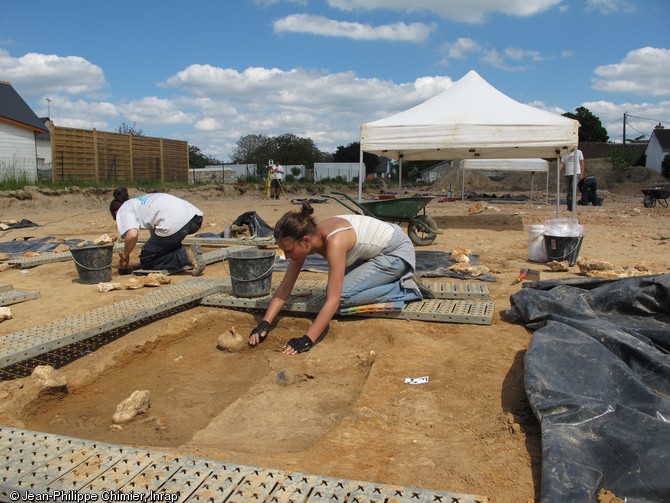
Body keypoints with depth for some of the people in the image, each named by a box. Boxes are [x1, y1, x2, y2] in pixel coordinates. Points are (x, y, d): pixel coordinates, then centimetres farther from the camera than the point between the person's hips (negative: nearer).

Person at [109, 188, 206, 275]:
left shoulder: (123, 210, 14)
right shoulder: (141, 201, 38)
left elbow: (132, 235, -5)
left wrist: (125, 256, 10)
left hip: (175, 224, -8)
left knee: (147, 262, 11)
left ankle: (187, 257, -9)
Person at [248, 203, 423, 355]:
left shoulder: (334, 242, -37)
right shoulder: (307, 237, -13)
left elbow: (333, 301, -38)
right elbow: (285, 286, -10)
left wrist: (307, 340, -40)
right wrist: (265, 323, -18)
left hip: (398, 252, -8)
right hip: (375, 250, 8)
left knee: (343, 295, -20)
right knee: (335, 288, 6)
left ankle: (404, 289, -5)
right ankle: (393, 278, 16)